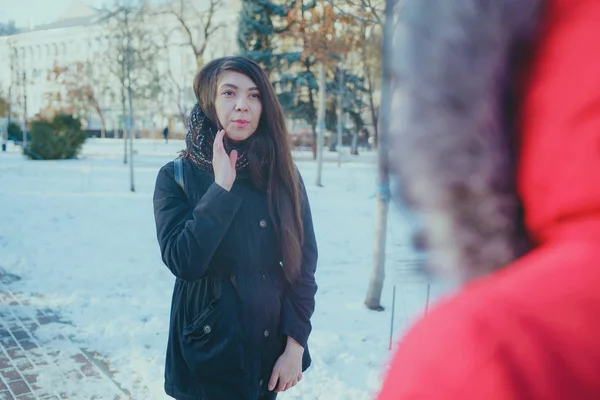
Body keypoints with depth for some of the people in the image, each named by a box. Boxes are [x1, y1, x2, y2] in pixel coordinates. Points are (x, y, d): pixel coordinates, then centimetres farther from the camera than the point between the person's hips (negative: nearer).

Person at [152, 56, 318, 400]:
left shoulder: (283, 176, -3)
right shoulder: (177, 177, -8)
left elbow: (303, 264, -2)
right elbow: (183, 262, -20)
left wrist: (296, 344, -6)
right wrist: (222, 187, -21)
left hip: (270, 345, 2)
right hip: (208, 349, -2)